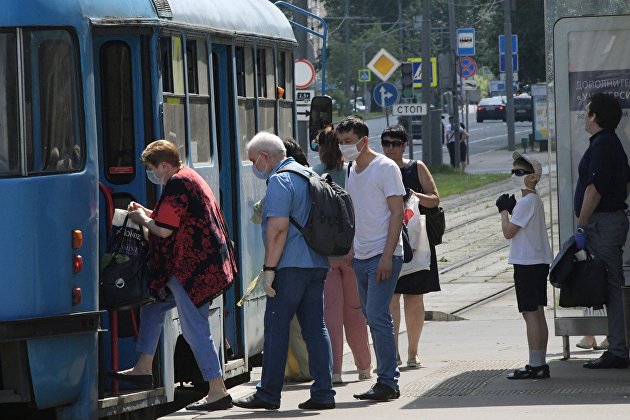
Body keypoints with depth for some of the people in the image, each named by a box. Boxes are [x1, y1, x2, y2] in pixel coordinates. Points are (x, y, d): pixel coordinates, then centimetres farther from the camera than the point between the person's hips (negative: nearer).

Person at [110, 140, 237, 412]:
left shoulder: (176, 186, -16)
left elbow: (164, 230, -18)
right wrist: (146, 212, 17)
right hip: (200, 264, 11)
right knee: (152, 304, 20)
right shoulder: (189, 178, 16)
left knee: (195, 329, -8)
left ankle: (217, 392, -6)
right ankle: (143, 368, 24)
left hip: (192, 268, -11)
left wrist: (142, 219, 0)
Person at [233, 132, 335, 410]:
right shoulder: (307, 174, 18)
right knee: (316, 328, 7)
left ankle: (268, 394, 0)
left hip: (291, 265, -9)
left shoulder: (280, 181, -10)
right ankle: (323, 393, 3)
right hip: (317, 263, 9)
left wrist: (269, 268, -16)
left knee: (276, 327, -3)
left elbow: (278, 228, -19)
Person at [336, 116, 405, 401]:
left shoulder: (385, 168, -8)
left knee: (377, 316, -12)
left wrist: (387, 255, -18)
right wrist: (351, 247, 13)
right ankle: (387, 380, 12)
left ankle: (387, 382, -8)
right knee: (373, 317, 8)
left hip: (383, 255, -8)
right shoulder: (353, 170, 15)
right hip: (361, 256, 8)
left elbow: (397, 212, -12)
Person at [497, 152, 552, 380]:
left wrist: (505, 210, -2)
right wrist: (510, 209, 10)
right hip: (539, 262, 10)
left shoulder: (526, 202, -15)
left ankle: (535, 365, -10)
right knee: (537, 313, 11)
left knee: (530, 313, -9)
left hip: (527, 264, -10)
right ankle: (540, 364, 13)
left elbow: (508, 232, -16)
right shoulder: (535, 200, 15)